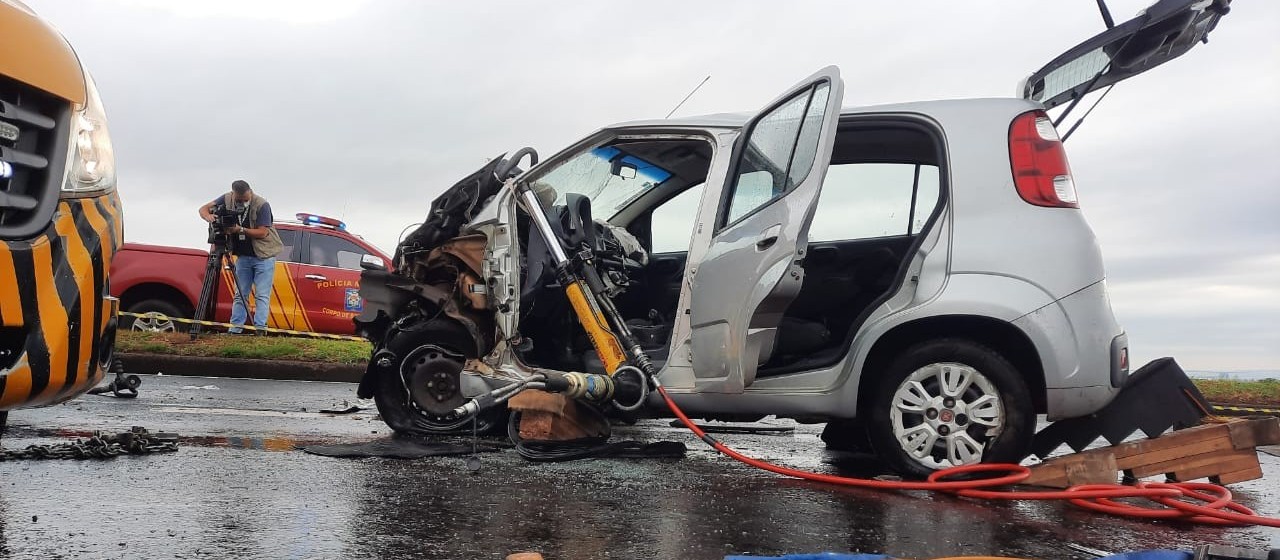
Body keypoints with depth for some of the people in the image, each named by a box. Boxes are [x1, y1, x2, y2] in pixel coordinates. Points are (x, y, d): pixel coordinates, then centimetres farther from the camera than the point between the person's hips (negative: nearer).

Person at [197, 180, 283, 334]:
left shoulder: (262, 205, -17)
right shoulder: (227, 199, -3)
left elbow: (263, 233, -19)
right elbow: (203, 209, 0)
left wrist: (240, 230, -29)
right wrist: (208, 216, -23)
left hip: (263, 256, -5)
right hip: (243, 256, 5)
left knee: (262, 295, -9)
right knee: (240, 294, 4)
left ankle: (260, 329, -12)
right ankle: (235, 328, 3)